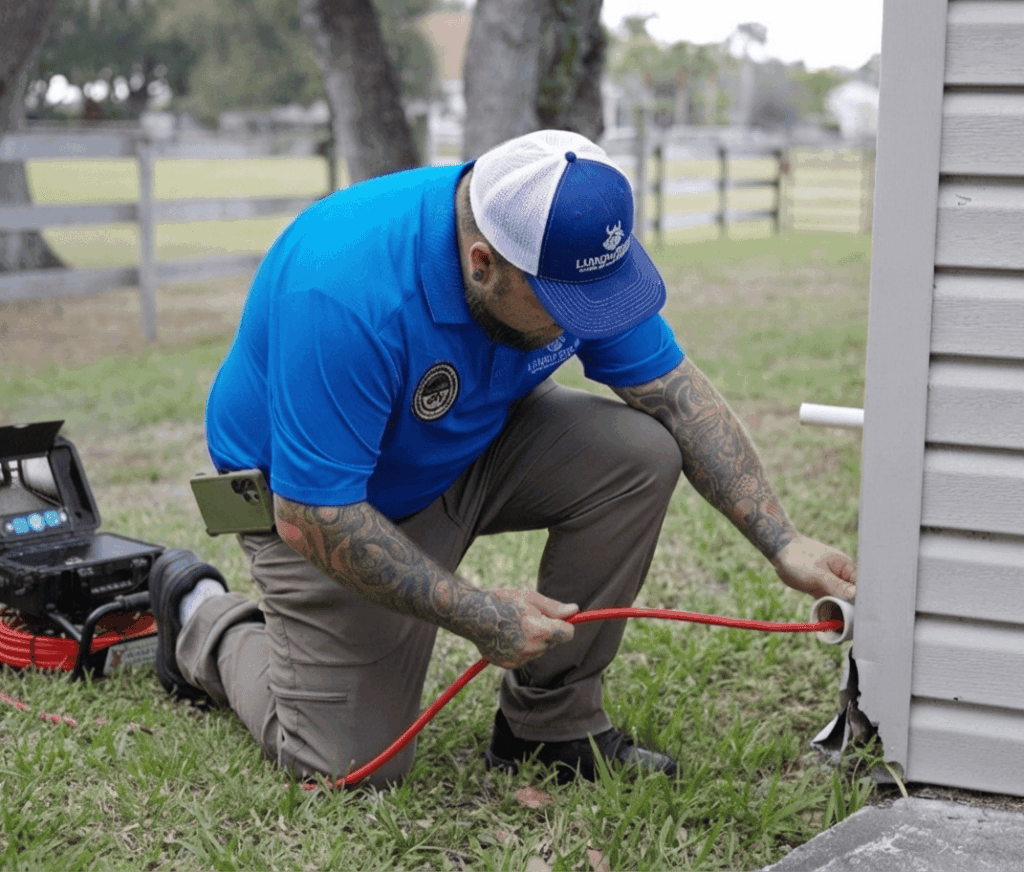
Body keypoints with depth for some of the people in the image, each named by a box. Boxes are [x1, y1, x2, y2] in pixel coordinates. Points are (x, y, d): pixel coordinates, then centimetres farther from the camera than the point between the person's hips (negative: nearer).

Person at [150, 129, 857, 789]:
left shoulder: (567, 247, -19)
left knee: (639, 452, -18)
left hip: (473, 445, 6)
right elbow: (313, 519, -33)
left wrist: (783, 543, -15)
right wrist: (479, 615, -28)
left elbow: (680, 392, -9)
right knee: (352, 763, -7)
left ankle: (549, 720, -2)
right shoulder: (346, 297, -39)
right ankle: (205, 622, 21)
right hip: (318, 494, -5)